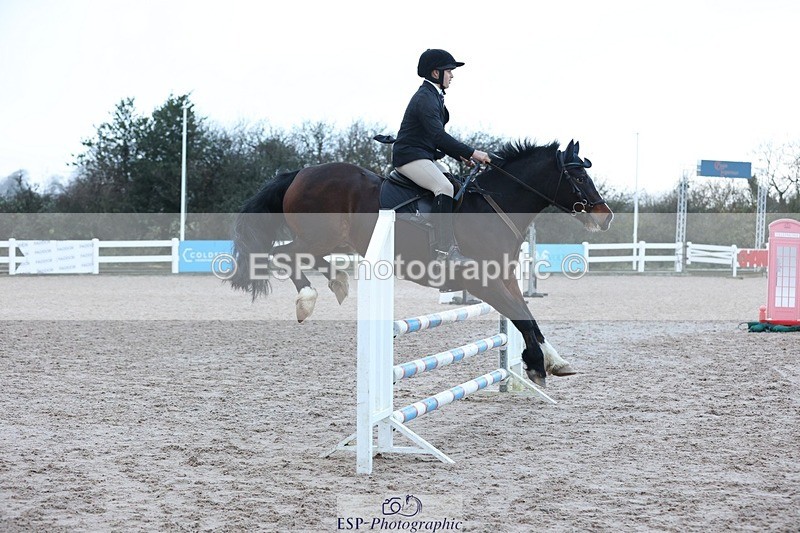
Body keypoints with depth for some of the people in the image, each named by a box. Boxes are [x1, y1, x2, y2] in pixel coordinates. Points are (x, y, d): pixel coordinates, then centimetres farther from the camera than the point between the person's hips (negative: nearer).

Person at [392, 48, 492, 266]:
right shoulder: (425, 98, -16)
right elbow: (438, 135, -26)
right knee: (444, 187, -27)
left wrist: (460, 155, 10)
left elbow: (437, 137, 21)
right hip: (410, 156, -11)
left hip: (426, 156, 11)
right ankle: (445, 247, -31)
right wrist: (471, 153, -25)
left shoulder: (434, 96, 17)